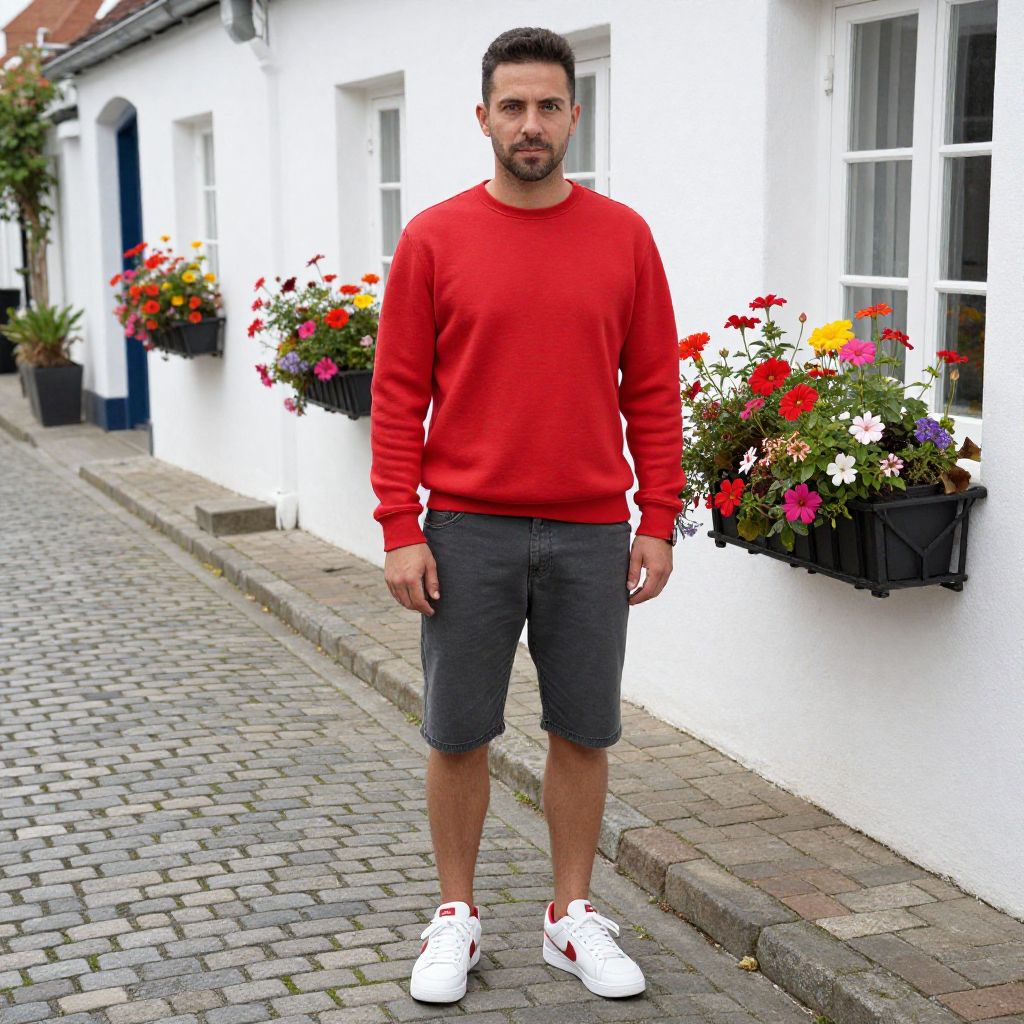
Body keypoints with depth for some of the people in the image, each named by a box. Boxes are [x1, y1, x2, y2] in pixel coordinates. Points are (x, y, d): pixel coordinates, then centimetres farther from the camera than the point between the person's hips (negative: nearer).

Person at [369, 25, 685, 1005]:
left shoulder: (624, 236, 2)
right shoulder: (433, 238, -1)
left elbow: (654, 391, 4)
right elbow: (398, 393, -2)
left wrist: (657, 523, 0)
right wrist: (400, 530, -7)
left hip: (592, 536, 1)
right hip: (468, 532, -1)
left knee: (584, 731, 10)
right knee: (457, 733, 8)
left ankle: (572, 915, 26)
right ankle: (456, 914, 25)